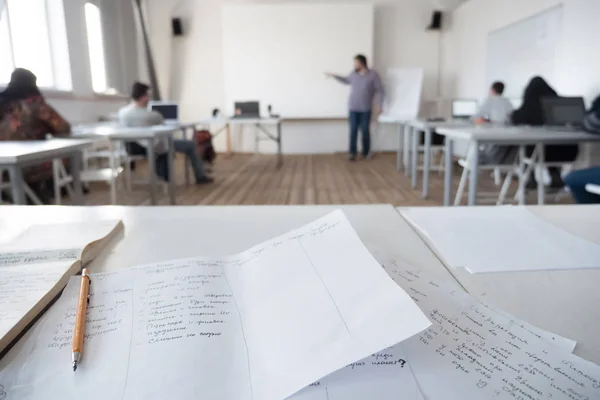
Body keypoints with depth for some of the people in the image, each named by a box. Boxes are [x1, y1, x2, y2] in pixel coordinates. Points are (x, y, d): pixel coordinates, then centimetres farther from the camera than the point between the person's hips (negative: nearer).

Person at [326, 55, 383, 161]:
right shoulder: (354, 74, 4)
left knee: (365, 131, 6)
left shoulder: (373, 75, -8)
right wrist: (334, 76, 24)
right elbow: (346, 80, 26)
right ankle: (352, 152, 7)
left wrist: (378, 105, -10)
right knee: (353, 131, 1)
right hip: (353, 108, 3)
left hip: (366, 109, -3)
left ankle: (366, 152, 21)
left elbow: (379, 91, -5)